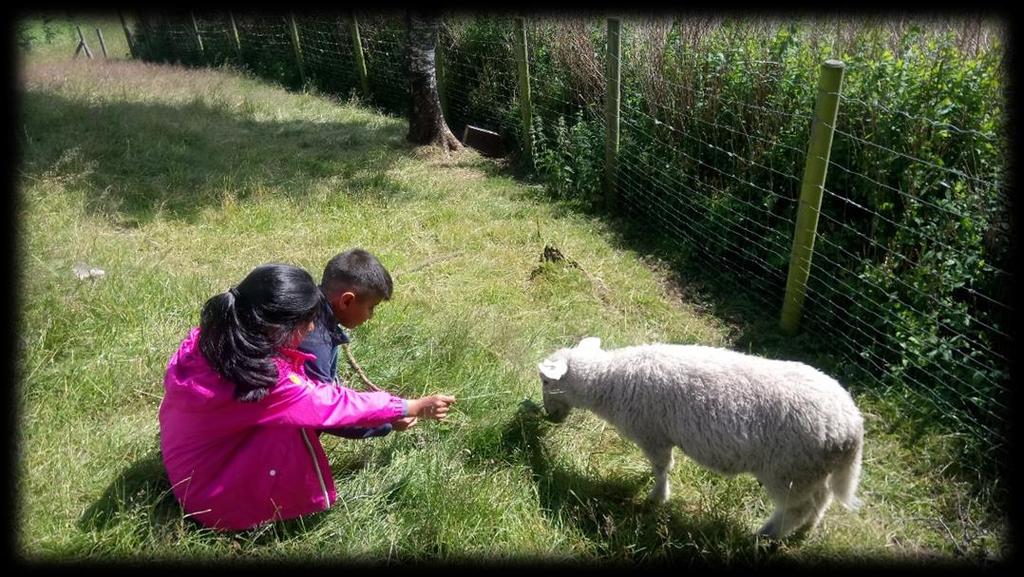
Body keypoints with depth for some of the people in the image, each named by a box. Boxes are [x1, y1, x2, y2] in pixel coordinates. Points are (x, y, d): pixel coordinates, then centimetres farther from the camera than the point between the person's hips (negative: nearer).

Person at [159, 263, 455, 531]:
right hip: (214, 501, -7)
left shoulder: (212, 337, -13)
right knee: (292, 428, -23)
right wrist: (414, 407, -12)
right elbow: (332, 404, -22)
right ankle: (313, 501, 1)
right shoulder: (266, 381, -33)